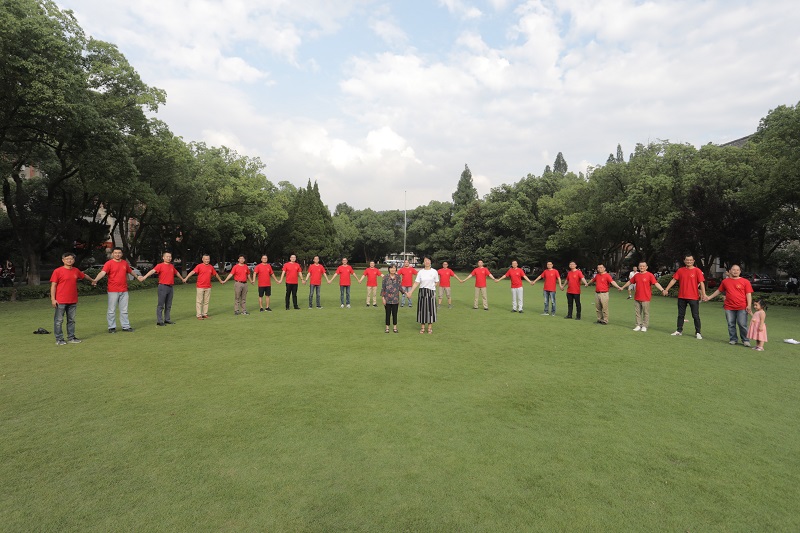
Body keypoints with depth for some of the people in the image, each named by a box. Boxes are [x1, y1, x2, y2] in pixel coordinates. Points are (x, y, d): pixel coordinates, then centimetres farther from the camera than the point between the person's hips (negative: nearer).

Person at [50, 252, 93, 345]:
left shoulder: (76, 271, 10)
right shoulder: (57, 271, -5)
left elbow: (84, 276, 32)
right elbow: (53, 285, -6)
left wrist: (92, 280, 50)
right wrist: (53, 299, -11)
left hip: (73, 301, 5)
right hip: (60, 301, -5)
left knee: (71, 320, 11)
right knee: (59, 320, 0)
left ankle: (71, 338, 20)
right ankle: (59, 339, 8)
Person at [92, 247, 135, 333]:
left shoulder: (125, 263, 10)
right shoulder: (109, 263, -7)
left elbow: (130, 271, 28)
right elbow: (103, 272, -22)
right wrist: (95, 280, -39)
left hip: (124, 291, 5)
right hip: (113, 291, -5)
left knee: (124, 310, 12)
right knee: (112, 310, 4)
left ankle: (126, 326, 19)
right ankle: (112, 327, 14)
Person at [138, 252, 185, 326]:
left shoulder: (172, 266, 14)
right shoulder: (160, 265, -5)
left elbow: (177, 273, 31)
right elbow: (152, 271, -21)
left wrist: (182, 279, 47)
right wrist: (144, 277, -37)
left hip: (170, 287, 6)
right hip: (163, 286, -6)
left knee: (168, 305, 11)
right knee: (161, 305, -4)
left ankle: (167, 319, 20)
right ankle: (159, 321, 0)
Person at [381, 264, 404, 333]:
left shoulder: (398, 278, 2)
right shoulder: (385, 278, -2)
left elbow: (400, 287, 4)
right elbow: (382, 288, -1)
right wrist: (383, 298, -6)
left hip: (395, 299, 1)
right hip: (387, 299, -1)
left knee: (395, 313, 6)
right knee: (388, 313, 6)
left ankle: (395, 327, 18)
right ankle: (387, 327, 18)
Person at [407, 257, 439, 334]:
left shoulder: (434, 272, 0)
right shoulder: (420, 272, 2)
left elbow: (437, 282, 9)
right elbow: (416, 283, -1)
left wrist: (431, 287, -7)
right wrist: (411, 292, -7)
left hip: (431, 292, -1)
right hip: (422, 292, 1)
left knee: (431, 309, 1)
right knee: (422, 309, 4)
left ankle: (430, 328, 11)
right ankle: (422, 327, 15)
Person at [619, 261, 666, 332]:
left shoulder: (650, 275, -6)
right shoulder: (636, 275, 10)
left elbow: (656, 283, -15)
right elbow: (630, 282, 23)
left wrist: (662, 290, -28)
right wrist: (623, 287, 31)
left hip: (646, 298, -5)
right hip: (637, 298, 5)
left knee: (646, 312, 2)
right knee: (637, 312, 9)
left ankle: (644, 326, 10)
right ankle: (638, 325, 18)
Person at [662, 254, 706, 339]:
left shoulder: (697, 271, -5)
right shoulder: (680, 270, 4)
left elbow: (701, 283, -10)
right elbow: (673, 280, 8)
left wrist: (703, 294, -19)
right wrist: (666, 289, 6)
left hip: (693, 297, -3)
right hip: (682, 297, 4)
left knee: (695, 316, 2)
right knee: (680, 315, 12)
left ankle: (698, 333, 11)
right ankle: (679, 330, 23)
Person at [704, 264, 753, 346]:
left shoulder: (745, 282, 2)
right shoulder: (725, 281, 9)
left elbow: (749, 294, 0)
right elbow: (719, 291, 21)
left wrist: (749, 305, -9)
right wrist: (709, 297, 20)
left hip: (742, 308, -3)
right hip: (729, 307, 3)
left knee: (742, 324, -2)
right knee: (731, 324, 6)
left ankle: (746, 340, 11)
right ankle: (733, 339, 17)